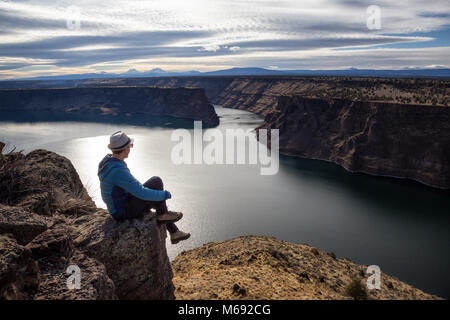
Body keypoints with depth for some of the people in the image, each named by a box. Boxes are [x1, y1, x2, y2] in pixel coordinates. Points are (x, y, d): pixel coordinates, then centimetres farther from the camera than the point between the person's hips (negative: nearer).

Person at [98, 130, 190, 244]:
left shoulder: (108, 160, 0)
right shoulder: (118, 170, -31)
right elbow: (142, 193, -28)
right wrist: (164, 194, -14)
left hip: (118, 206, 10)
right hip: (124, 211, -10)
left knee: (158, 200, 19)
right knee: (156, 181, -16)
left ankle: (174, 233, 27)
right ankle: (162, 213, 5)